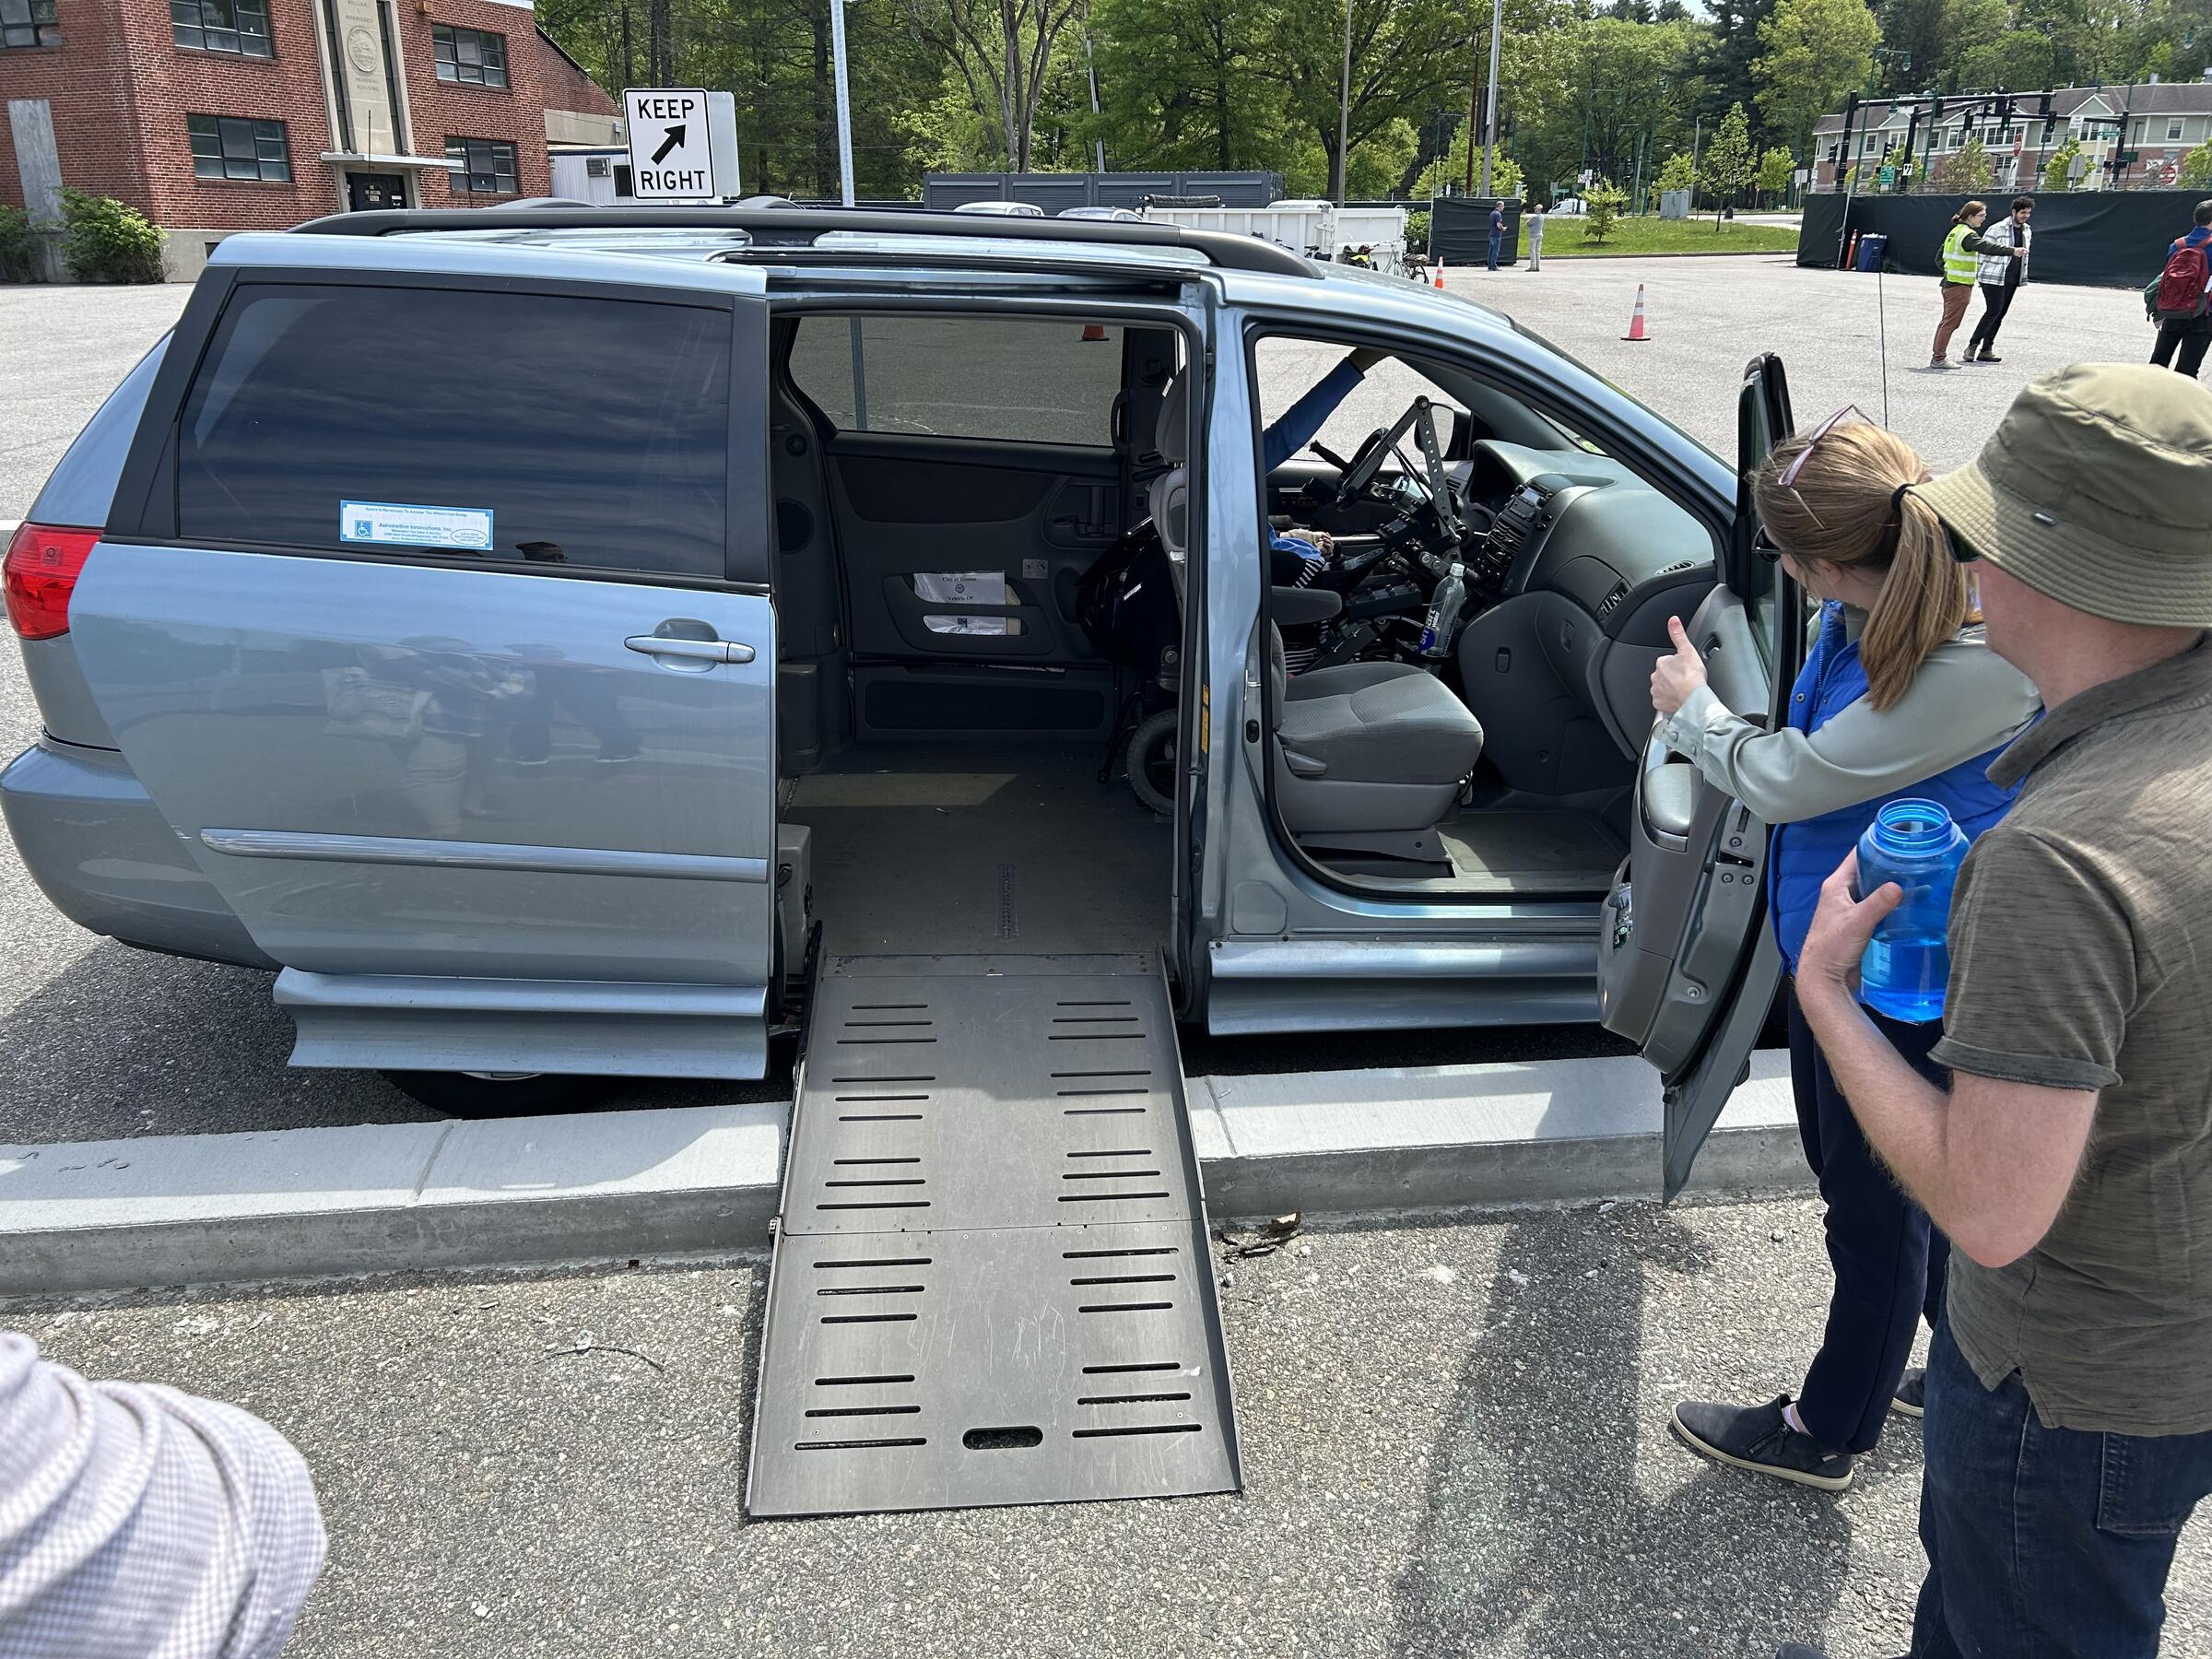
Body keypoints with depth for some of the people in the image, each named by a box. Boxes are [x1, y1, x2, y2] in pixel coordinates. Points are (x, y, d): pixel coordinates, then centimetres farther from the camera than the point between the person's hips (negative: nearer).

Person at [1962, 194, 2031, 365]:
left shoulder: (2026, 231, 14)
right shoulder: (1998, 228, -9)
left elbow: (2024, 255, 23)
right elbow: (1984, 247, -12)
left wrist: (2023, 277, 20)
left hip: (2012, 280, 7)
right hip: (1994, 277, -7)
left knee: (2000, 314, 5)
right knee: (1993, 311, -15)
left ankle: (1986, 350, 8)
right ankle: (1972, 345, -8)